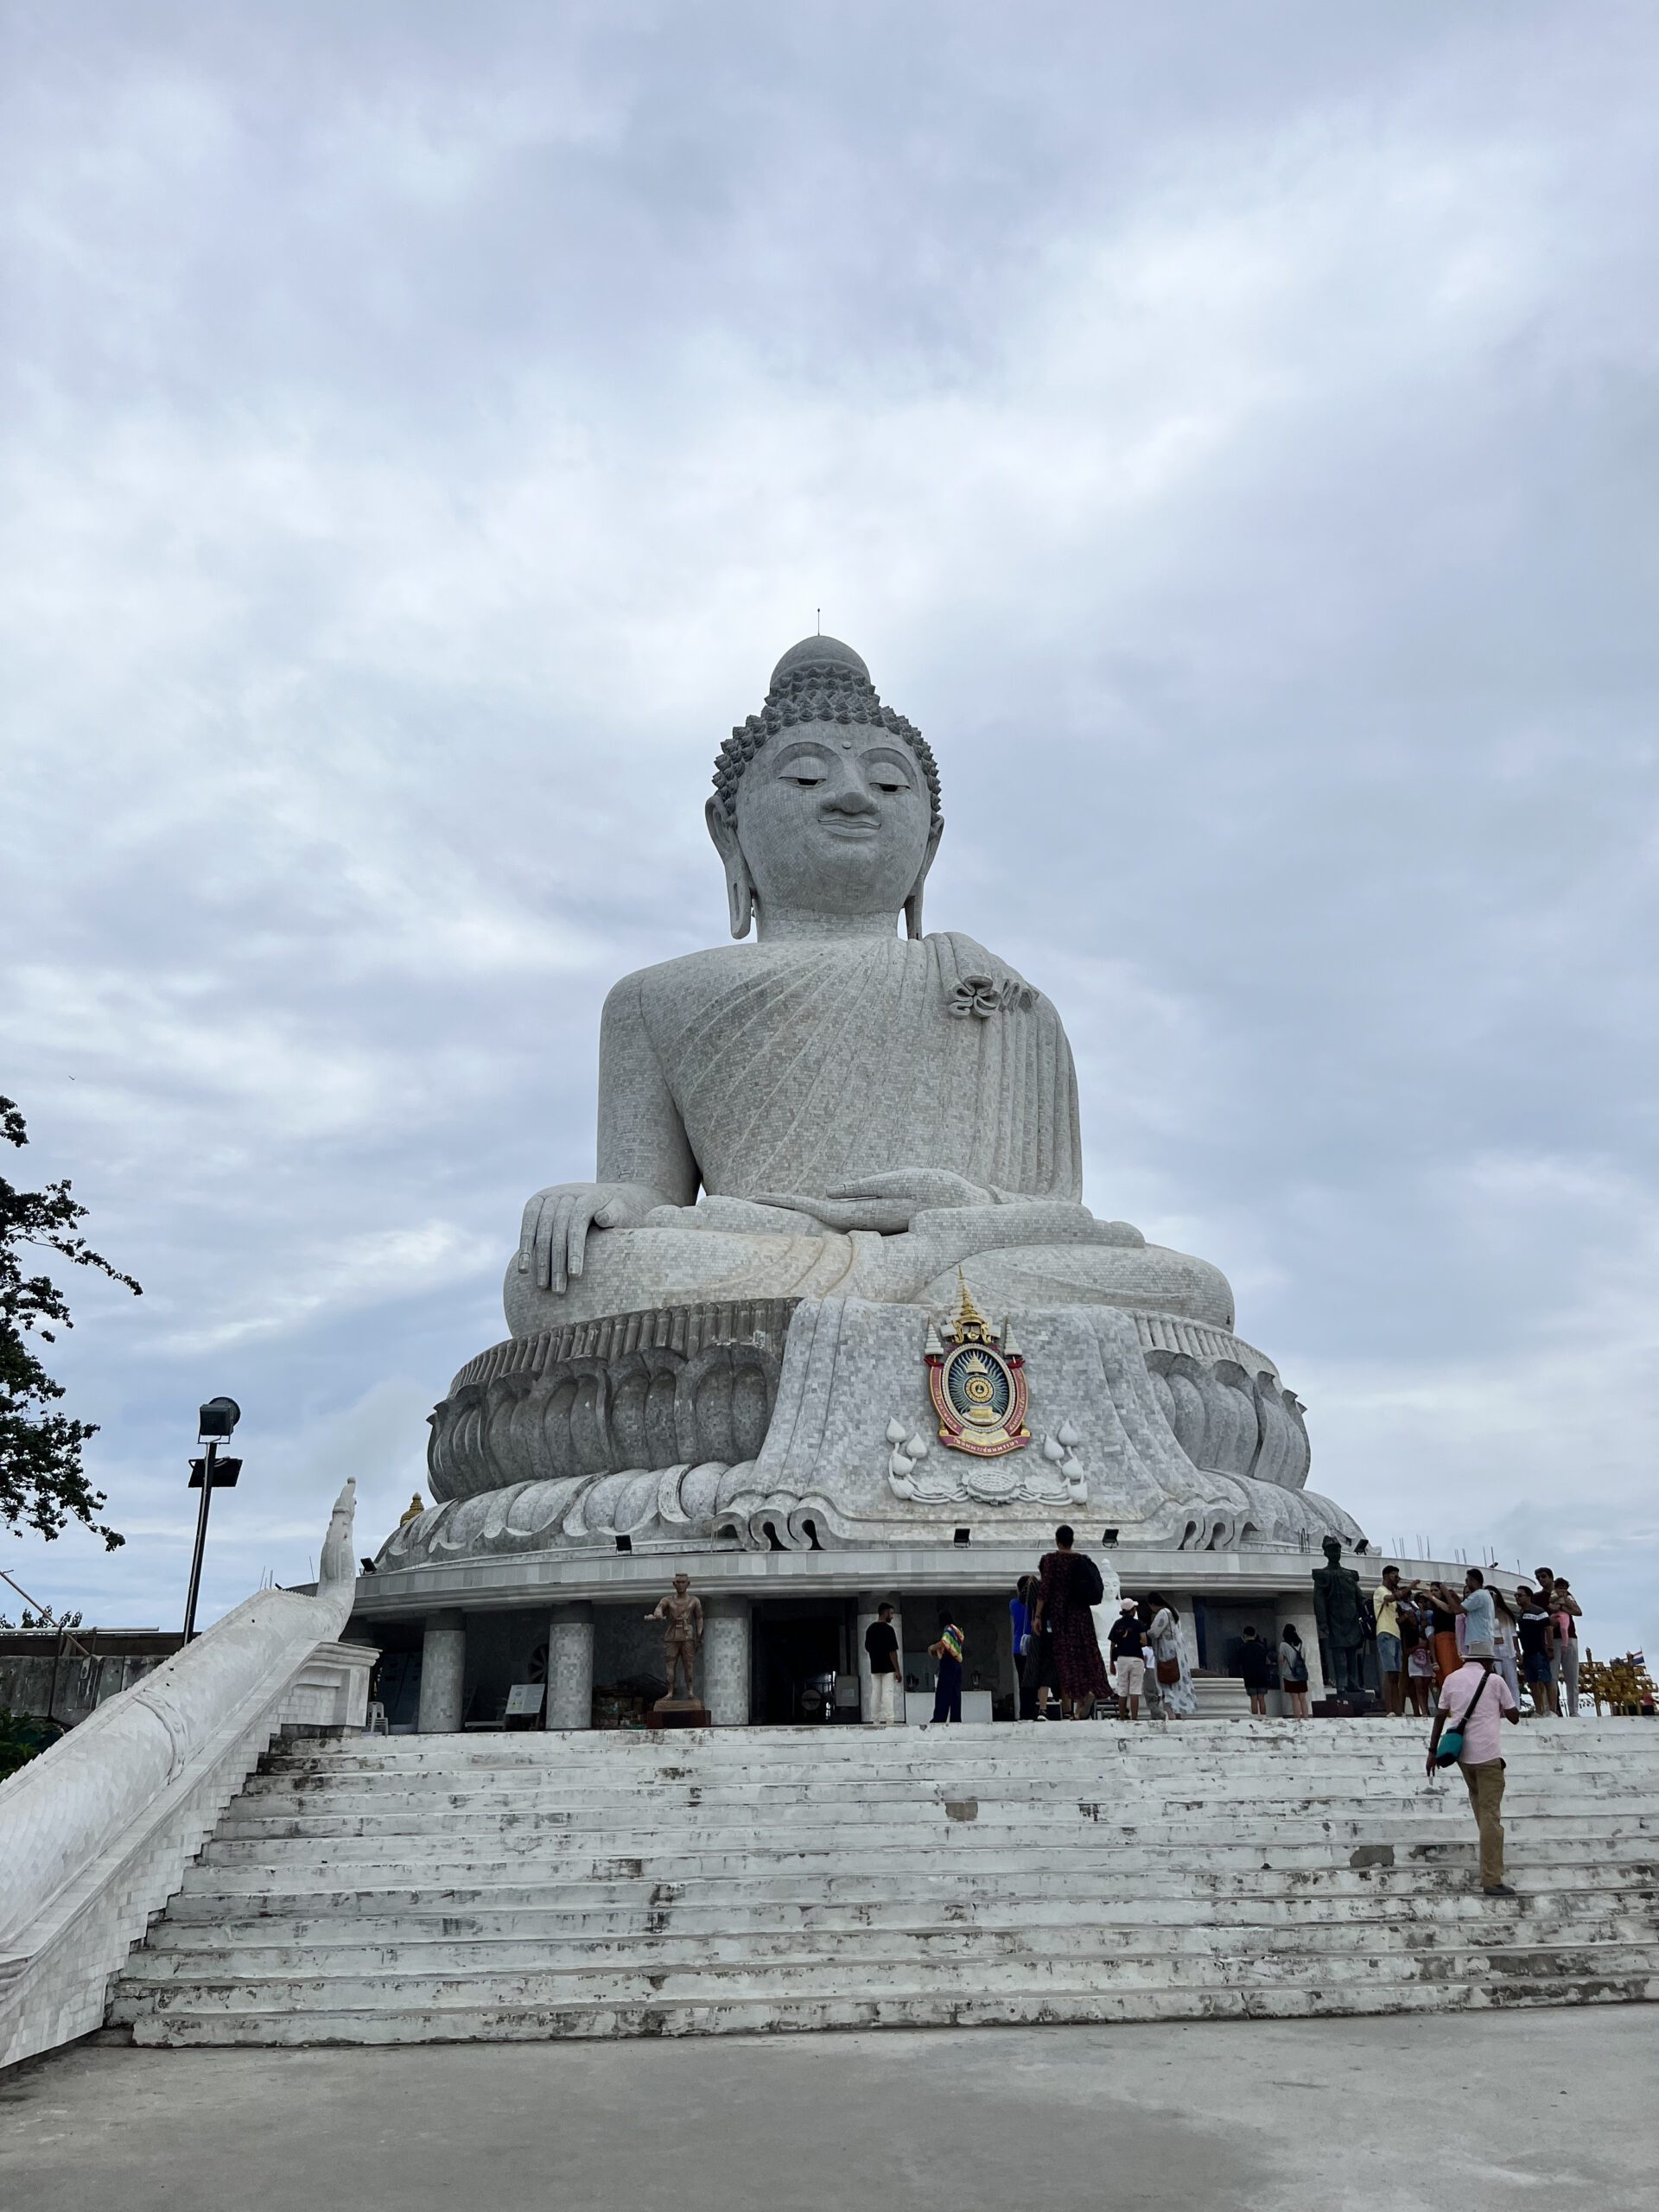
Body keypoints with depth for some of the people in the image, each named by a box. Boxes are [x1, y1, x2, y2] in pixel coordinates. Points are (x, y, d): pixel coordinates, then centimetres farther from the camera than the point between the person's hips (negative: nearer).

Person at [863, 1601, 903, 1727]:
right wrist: (898, 1670, -13)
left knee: (875, 1693, 9)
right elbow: (893, 1651, -15)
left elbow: (867, 1647, 13)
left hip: (874, 1667, 6)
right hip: (888, 1667, -6)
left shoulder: (870, 1629, 8)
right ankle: (888, 1720, -7)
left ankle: (874, 1720, 8)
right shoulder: (888, 1629, -13)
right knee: (888, 1693, -4)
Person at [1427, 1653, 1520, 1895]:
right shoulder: (1495, 1681, -4)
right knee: (1491, 1814, -4)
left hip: (1462, 1752, 4)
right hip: (1487, 1754, -4)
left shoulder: (1452, 1680, 7)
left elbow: (1440, 1716, 7)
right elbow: (1514, 1716, 4)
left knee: (1476, 1797, 29)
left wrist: (1433, 1751, 12)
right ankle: (1492, 1880, -6)